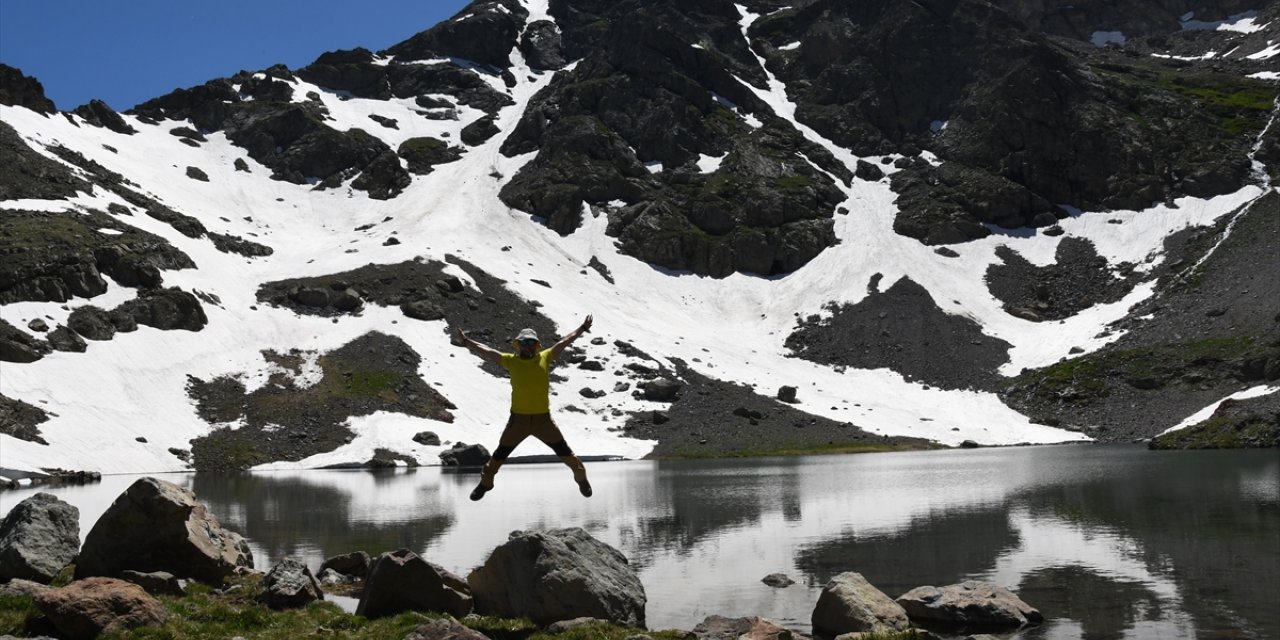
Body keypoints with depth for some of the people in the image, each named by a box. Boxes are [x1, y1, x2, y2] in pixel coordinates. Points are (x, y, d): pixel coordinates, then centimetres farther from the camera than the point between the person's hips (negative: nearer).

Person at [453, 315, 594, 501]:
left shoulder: (545, 357, 2)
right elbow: (486, 352, -4)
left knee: (564, 451, 8)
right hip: (518, 420, 0)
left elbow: (564, 341, 11)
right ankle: (485, 482, 32)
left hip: (543, 419, 0)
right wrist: (466, 342, -13)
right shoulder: (511, 361, 0)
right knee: (500, 455, 9)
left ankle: (581, 477, 31)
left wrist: (582, 329, 18)